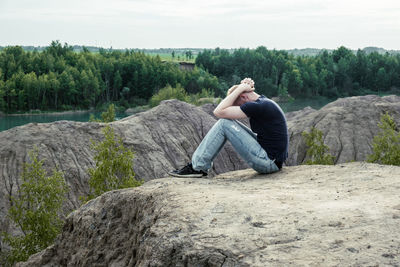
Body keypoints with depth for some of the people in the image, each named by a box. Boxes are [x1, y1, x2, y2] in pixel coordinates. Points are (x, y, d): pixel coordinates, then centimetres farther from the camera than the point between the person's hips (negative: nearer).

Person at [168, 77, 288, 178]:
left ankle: (198, 167, -2)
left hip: (269, 162, -10)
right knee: (228, 122, 10)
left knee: (224, 123, -10)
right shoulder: (263, 101, 11)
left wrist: (240, 88, -11)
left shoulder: (259, 106, -19)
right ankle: (198, 162, 11)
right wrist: (244, 87, 6)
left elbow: (219, 111, -17)